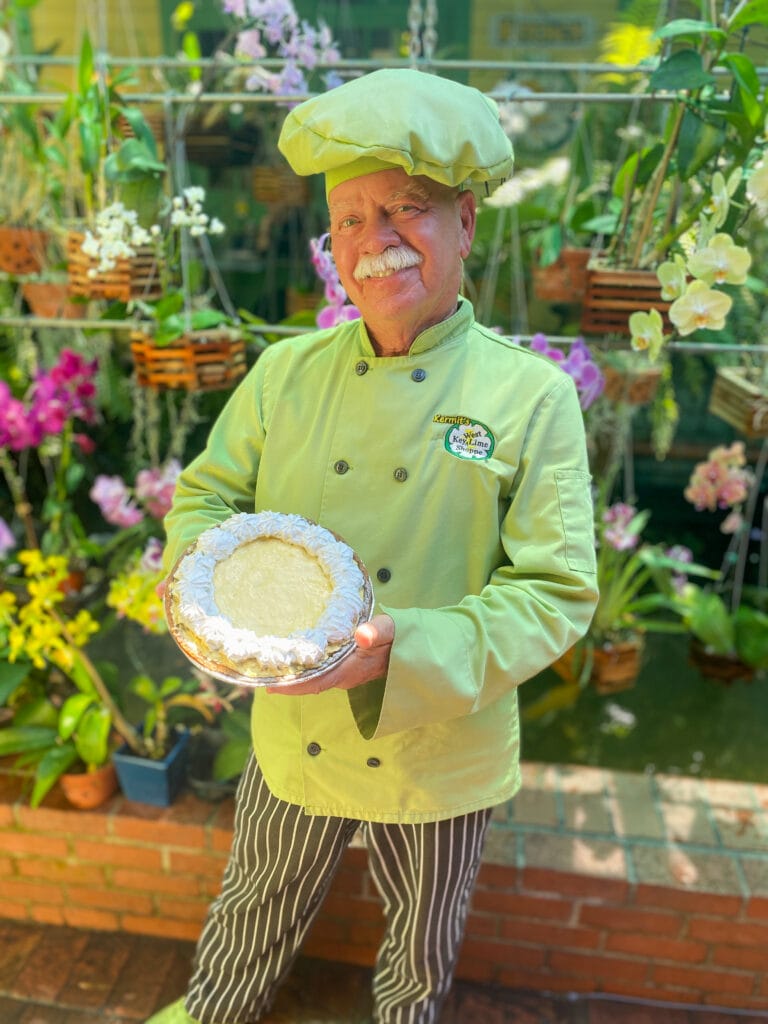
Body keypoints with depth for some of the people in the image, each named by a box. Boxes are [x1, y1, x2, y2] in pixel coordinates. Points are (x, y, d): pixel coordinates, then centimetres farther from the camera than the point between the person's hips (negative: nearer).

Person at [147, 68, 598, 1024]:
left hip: (440, 755, -1)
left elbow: (556, 591, -17)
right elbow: (206, 495, 1)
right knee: (255, 914, 29)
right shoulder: (286, 372, -7)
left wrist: (405, 649, -31)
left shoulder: (533, 396, -16)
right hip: (294, 733, 2)